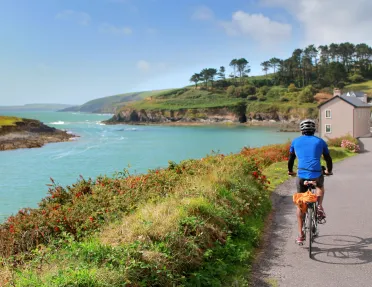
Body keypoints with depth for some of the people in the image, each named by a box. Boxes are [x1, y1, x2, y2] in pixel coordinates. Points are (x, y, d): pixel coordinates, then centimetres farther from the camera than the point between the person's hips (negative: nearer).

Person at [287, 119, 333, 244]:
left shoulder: (296, 141, 13)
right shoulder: (320, 141, 12)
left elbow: (290, 159, 22)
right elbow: (328, 158, 21)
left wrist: (290, 171, 39)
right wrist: (329, 171, 40)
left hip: (301, 176, 0)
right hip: (317, 175, 0)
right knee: (320, 187, 37)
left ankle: (300, 235, 14)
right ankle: (319, 207, 12)